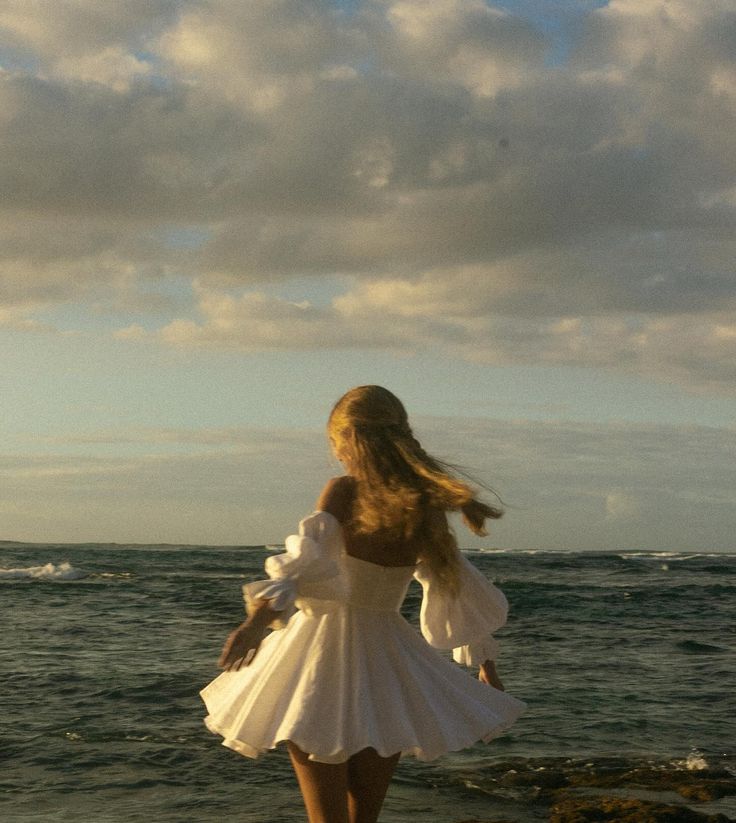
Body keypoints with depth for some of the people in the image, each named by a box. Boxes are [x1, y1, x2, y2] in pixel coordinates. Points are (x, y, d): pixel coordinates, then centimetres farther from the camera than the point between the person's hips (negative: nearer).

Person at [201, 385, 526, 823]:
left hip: (324, 651, -5)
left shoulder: (344, 491, -9)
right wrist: (486, 662, 29)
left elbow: (309, 555, -27)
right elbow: (462, 590, 16)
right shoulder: (425, 507, 6)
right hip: (388, 659, 5)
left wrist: (263, 612, -40)